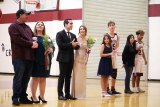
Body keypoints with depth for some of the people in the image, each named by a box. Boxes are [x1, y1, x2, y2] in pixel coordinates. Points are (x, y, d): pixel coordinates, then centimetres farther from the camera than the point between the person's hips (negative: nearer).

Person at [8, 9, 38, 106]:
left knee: (26, 78, 7)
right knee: (18, 78, -5)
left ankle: (23, 97, 13)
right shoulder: (13, 27, -2)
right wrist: (31, 44, -12)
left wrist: (35, 42, -1)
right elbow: (18, 40, -13)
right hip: (19, 57, -7)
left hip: (29, 57, 7)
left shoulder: (27, 27, 21)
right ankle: (15, 98, -1)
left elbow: (33, 37, 24)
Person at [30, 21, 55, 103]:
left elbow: (52, 46, 13)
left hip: (46, 60, 5)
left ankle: (42, 96, 20)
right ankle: (34, 96, 6)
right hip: (36, 60, -5)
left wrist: (52, 49, -8)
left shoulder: (47, 37, 17)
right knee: (35, 78, -1)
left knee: (43, 78, 11)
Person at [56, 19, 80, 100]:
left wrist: (76, 45, -10)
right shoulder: (60, 34, -3)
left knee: (68, 77, 8)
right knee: (62, 76, -3)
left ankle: (67, 94, 12)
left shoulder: (73, 35, 17)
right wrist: (71, 44, -18)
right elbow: (60, 45, -17)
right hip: (63, 58, -6)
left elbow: (76, 47, 13)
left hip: (70, 59, 6)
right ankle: (60, 94, 1)